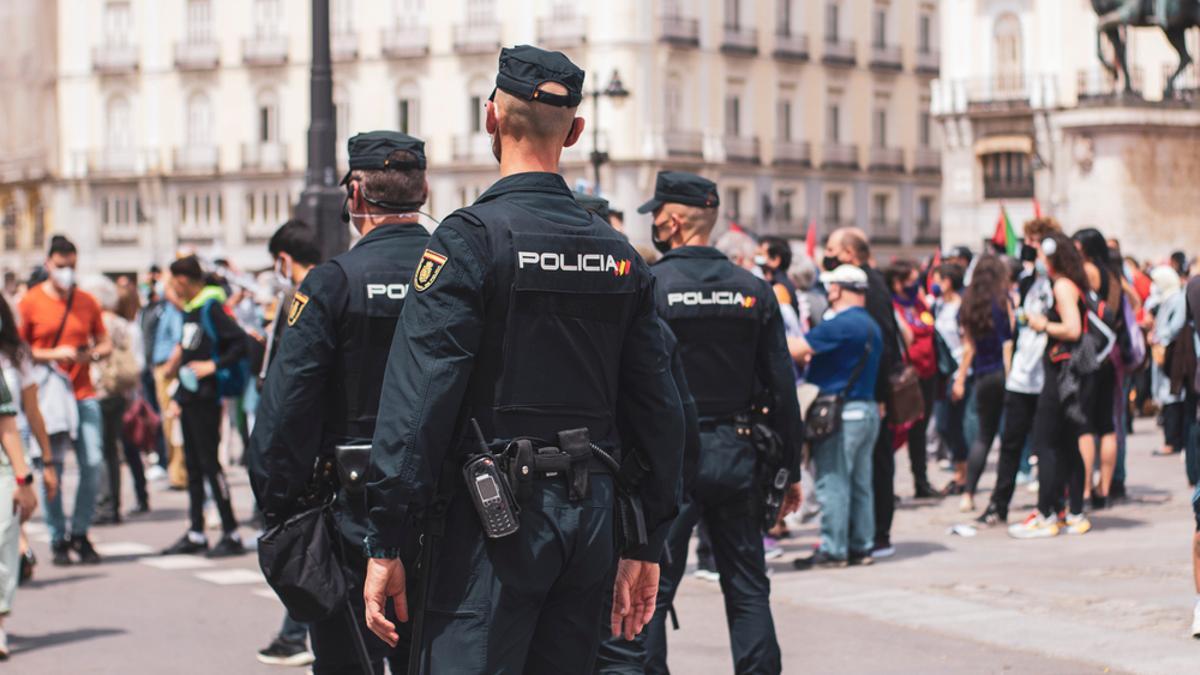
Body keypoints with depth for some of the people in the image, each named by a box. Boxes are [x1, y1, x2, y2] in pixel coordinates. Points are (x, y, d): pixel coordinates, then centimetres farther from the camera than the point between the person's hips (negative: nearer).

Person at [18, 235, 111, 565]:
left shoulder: (87, 302, 11)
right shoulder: (31, 302, 1)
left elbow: (105, 342, 18)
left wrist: (93, 353, -5)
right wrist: (53, 355, -13)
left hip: (84, 394, 3)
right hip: (48, 396, -3)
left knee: (93, 464, -4)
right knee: (51, 468, -2)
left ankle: (79, 533, 12)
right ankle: (58, 540, 8)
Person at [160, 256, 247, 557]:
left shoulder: (211, 307, -12)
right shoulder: (190, 309, 15)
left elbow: (241, 343, -19)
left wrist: (214, 366, -22)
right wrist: (179, 396, 18)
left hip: (205, 398, -9)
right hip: (189, 398, 9)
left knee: (209, 462, -8)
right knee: (193, 464, 12)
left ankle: (231, 534, -4)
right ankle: (196, 534, 18)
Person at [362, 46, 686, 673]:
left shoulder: (469, 238, -9)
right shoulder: (619, 254, 9)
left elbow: (417, 397, -15)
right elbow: (658, 409, 10)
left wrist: (385, 545, -12)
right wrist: (646, 545, 17)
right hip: (590, 515, 6)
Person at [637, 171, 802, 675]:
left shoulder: (645, 287, -8)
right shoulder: (754, 290, 4)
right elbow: (782, 387, 5)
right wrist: (790, 468, 11)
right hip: (736, 453, 4)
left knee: (649, 590, 2)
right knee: (748, 589, 11)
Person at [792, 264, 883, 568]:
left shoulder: (839, 325, -16)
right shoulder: (872, 327, 14)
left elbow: (795, 349, -17)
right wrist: (812, 356, 21)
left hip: (841, 414, -9)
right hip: (868, 409, 9)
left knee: (832, 482, -5)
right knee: (860, 482, 12)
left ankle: (833, 549, -4)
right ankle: (861, 546, 16)